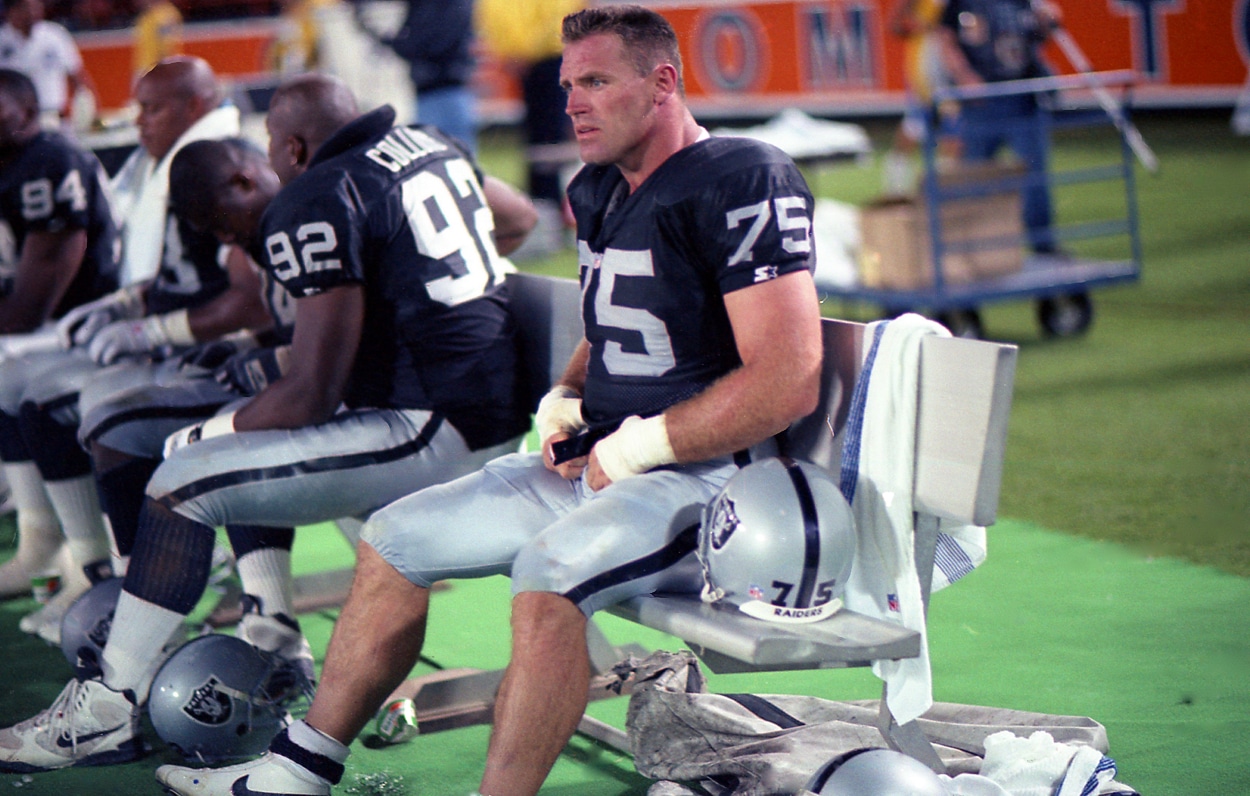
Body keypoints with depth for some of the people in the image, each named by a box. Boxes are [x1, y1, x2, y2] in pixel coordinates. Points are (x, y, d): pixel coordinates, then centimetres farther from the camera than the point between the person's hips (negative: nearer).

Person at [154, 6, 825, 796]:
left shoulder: (744, 183, -15)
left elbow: (788, 383, -22)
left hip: (703, 475, -9)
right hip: (598, 463, 10)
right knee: (394, 542, 10)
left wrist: (634, 448, -16)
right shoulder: (603, 192, 14)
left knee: (549, 572, -36)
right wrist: (565, 399, 6)